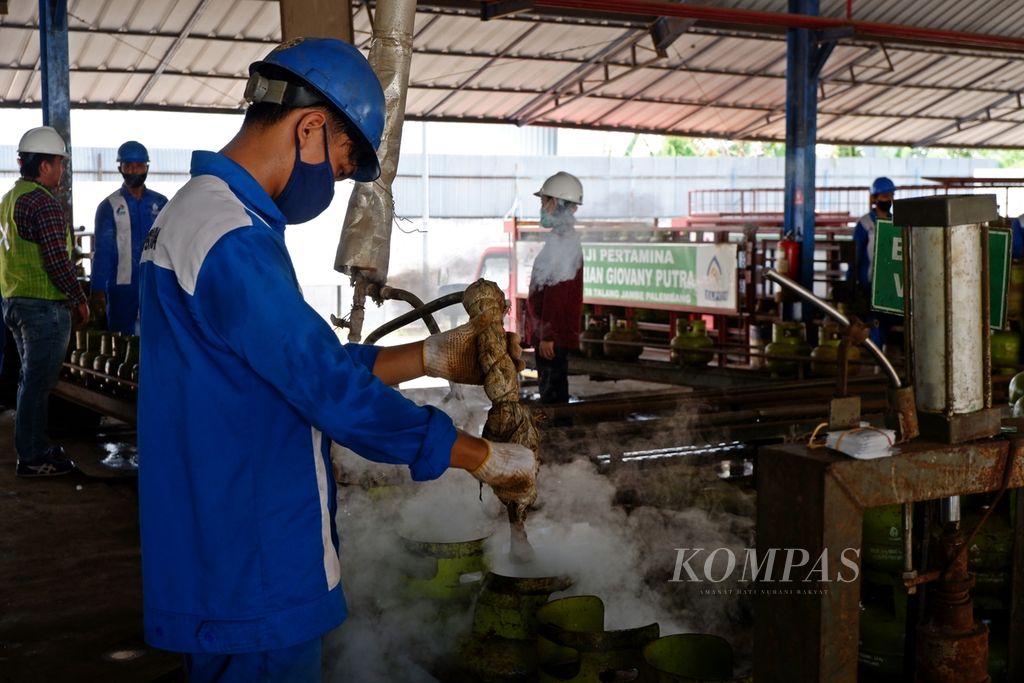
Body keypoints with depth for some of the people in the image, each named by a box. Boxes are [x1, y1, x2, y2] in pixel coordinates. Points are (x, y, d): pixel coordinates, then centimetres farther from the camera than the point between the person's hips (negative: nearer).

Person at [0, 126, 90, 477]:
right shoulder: (43, 202, -17)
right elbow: (56, 260, -21)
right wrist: (80, 300, -9)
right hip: (44, 305, -10)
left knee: (32, 378, 18)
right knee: (39, 381, -3)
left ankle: (32, 447, 27)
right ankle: (33, 458, 4)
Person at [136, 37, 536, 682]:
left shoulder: (196, 212, 11)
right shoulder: (232, 240, -23)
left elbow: (310, 362, 13)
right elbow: (333, 389, -24)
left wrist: (432, 357, 8)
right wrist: (488, 458, -16)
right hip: (255, 579, -10)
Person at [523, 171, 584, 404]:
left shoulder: (561, 241, -17)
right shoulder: (565, 237, 15)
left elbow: (556, 294, -21)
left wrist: (548, 335, -21)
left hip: (553, 335, -10)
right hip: (554, 333, 10)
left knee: (552, 393, -5)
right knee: (552, 389, 15)